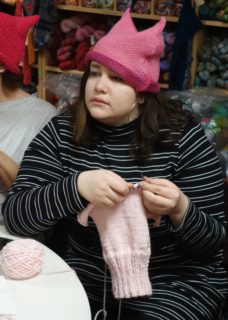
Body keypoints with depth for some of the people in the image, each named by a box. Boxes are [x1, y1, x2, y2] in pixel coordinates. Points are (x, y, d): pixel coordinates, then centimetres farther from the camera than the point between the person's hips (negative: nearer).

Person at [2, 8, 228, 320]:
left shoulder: (183, 136, -9)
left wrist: (180, 210, -29)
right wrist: (77, 186, -28)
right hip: (86, 278, 2)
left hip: (176, 284, -1)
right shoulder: (60, 133, -2)